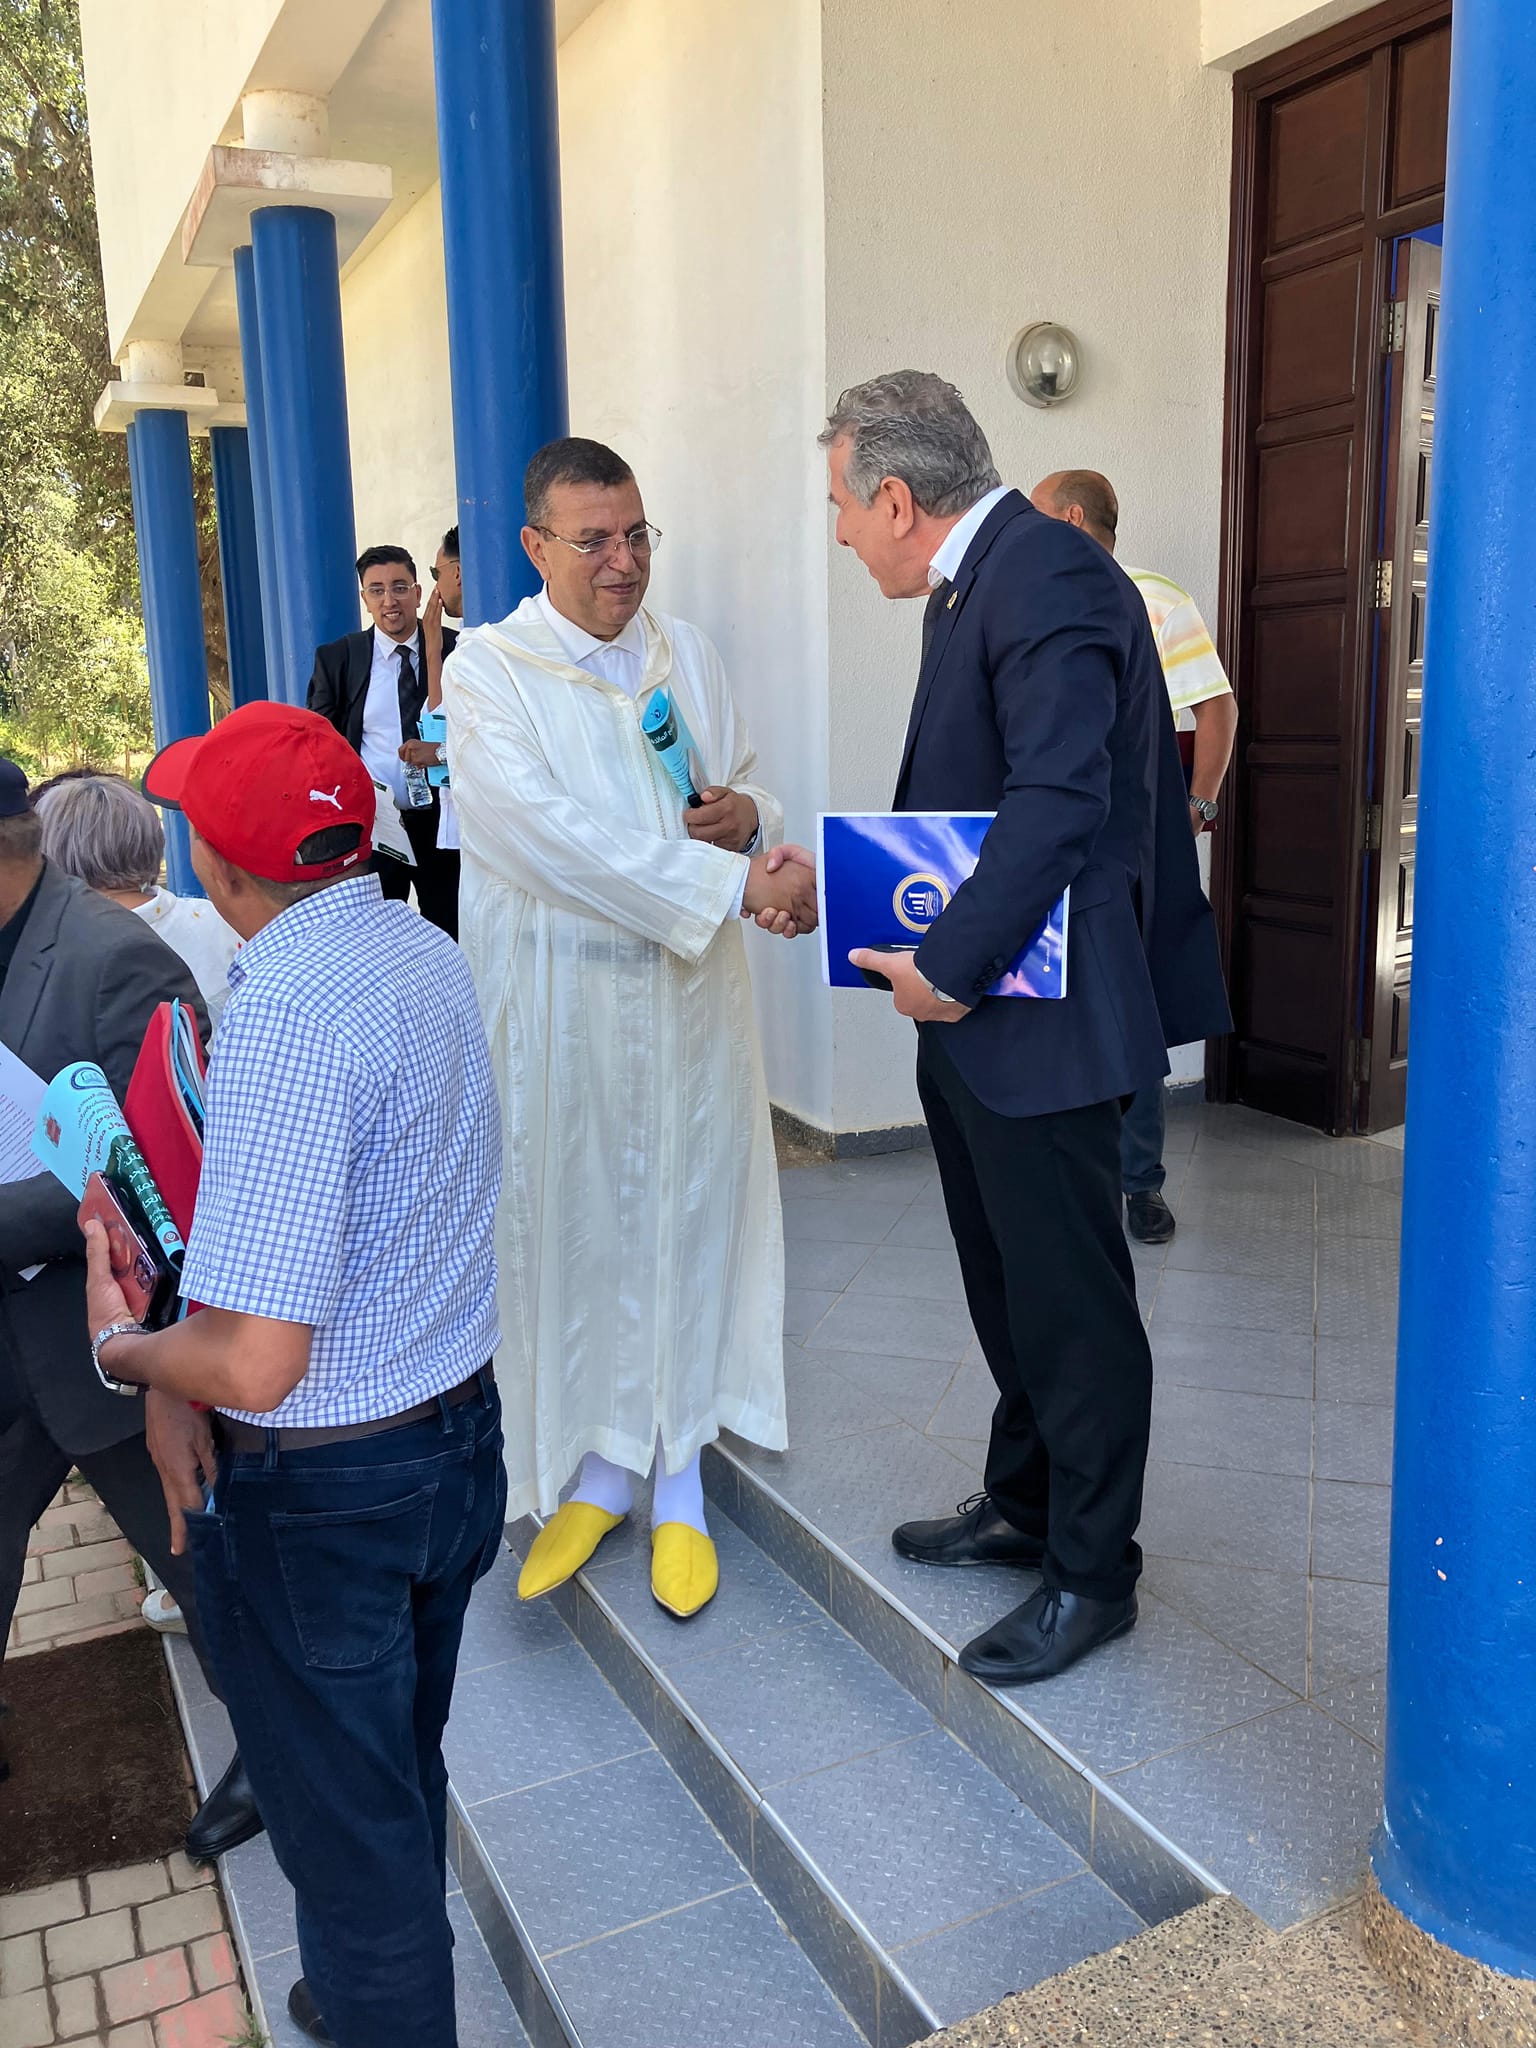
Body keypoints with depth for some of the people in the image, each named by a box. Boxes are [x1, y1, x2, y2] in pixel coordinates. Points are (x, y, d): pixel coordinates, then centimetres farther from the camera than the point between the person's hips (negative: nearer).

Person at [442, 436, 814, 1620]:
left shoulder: (689, 656, 9)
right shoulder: (488, 670, -6)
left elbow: (751, 789, 18)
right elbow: (550, 834, -20)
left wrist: (749, 816, -8)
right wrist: (733, 882, -24)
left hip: (689, 991, 4)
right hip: (561, 1000, -3)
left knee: (689, 1214, 8)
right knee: (575, 1223, 6)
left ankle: (677, 1476, 23)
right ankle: (600, 1468, 25)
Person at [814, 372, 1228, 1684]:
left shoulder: (1050, 579, -17)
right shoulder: (973, 582, 15)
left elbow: (1059, 800, -26)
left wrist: (951, 964, -23)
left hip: (1042, 1017, -10)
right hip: (971, 1011, 10)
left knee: (1072, 1301, 4)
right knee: (1009, 1288, 21)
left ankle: (1092, 1575, 22)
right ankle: (1024, 1506, 40)